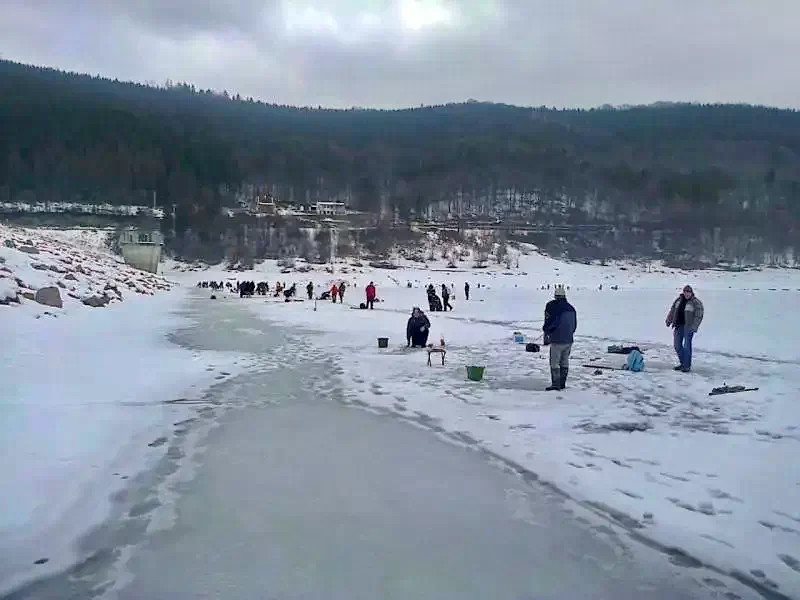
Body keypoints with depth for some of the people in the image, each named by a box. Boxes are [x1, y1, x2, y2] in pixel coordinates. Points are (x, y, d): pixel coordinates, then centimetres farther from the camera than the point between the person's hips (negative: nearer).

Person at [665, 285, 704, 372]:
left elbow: (698, 316, -13)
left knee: (687, 346, -7)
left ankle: (687, 366, 4)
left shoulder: (696, 303, -9)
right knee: (677, 345, 9)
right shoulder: (679, 299, 8)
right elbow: (672, 311, 19)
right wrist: (669, 321, 16)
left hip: (688, 327, -6)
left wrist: (693, 328, -20)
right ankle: (682, 363, 24)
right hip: (678, 326, 6)